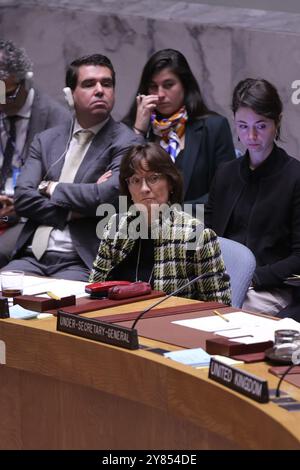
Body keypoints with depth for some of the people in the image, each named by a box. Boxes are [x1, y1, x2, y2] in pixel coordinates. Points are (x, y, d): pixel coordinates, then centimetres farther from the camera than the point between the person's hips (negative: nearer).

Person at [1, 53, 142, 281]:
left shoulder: (126, 142, 1)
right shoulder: (46, 140, 15)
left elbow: (111, 194, -15)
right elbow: (23, 198, 4)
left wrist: (53, 189, -2)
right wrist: (73, 212, -10)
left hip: (81, 263, -4)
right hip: (33, 257, 4)